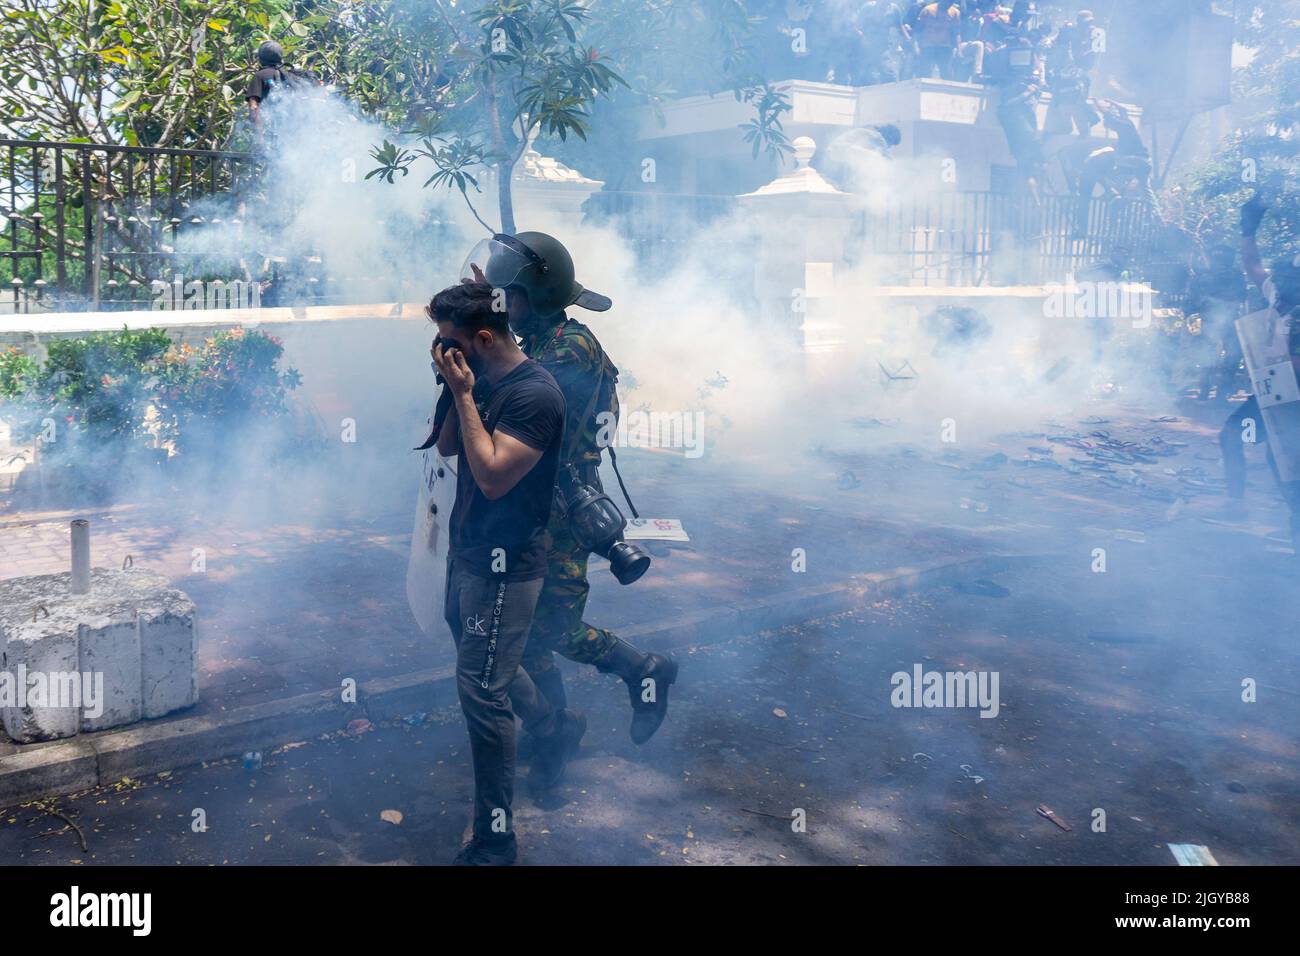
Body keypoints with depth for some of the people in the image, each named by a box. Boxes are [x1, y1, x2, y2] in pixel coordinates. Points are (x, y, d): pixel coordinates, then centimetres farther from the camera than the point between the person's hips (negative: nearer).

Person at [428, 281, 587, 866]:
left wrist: (464, 396, -21)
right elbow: (446, 446, 11)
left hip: (505, 563, -9)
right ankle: (555, 727, 49)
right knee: (485, 665, 24)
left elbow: (493, 476, -26)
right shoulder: (483, 382, 5)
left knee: (482, 690, -6)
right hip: (469, 550, 9)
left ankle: (494, 839, 5)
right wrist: (458, 394, -4)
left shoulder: (534, 393, -21)